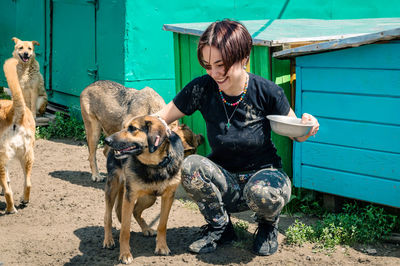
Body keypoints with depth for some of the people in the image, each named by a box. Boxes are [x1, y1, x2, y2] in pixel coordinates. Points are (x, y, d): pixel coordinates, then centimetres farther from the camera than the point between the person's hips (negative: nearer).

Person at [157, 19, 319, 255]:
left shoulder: (267, 92, -16)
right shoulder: (202, 89, -12)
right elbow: (163, 117, -8)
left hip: (265, 172, -2)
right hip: (225, 179, 3)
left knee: (261, 192, -37)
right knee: (190, 166, -28)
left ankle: (268, 226, 3)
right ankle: (220, 228, -1)